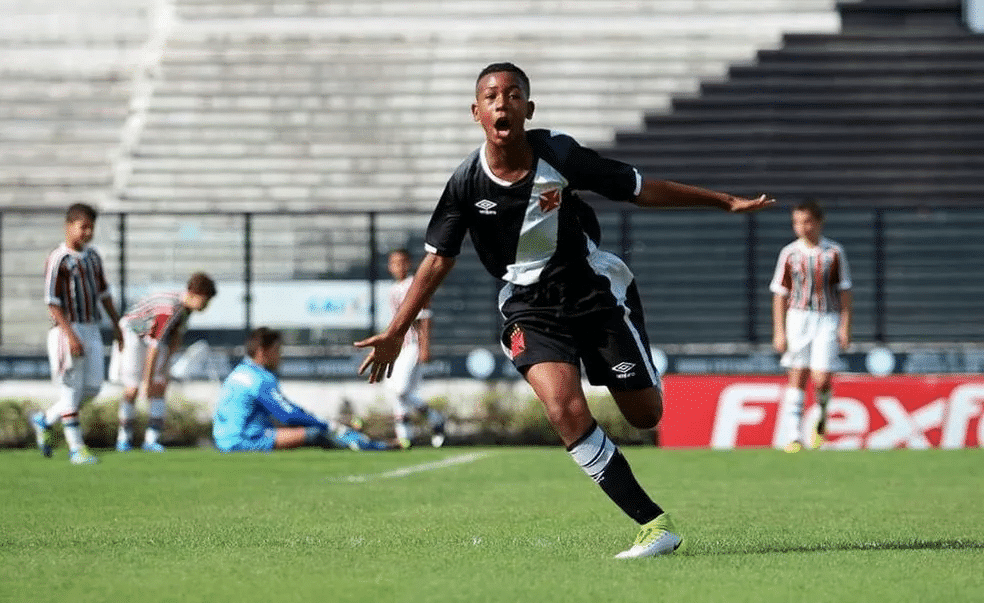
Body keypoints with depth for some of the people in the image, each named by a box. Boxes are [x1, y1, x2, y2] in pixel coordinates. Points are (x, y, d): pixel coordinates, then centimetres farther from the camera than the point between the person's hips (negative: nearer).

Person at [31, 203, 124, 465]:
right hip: (68, 330, -7)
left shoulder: (92, 256, 12)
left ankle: (44, 421, 22)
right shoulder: (57, 259, -11)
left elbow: (103, 292, 22)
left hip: (91, 330, 7)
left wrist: (116, 324, 22)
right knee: (71, 391, -4)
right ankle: (76, 448, 1)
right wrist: (70, 335, -23)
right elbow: (52, 301, -16)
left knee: (92, 388, 4)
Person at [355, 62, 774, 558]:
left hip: (598, 294, 0)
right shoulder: (467, 182, -13)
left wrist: (725, 201, -1)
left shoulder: (558, 154, -15)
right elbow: (438, 259, -4)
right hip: (530, 310, 0)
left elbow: (641, 190, -4)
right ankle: (654, 524, -20)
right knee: (565, 410, -25)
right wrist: (395, 332, -8)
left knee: (645, 415, 3)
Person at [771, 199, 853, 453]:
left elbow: (844, 291, 4)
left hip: (827, 320, -1)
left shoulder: (834, 252, 1)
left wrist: (845, 327, -3)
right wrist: (779, 332, -1)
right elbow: (780, 294, 5)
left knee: (821, 379, -11)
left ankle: (822, 418, 19)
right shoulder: (789, 253, 3)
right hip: (798, 317, 1)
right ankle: (795, 436, -1)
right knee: (797, 376, -4)